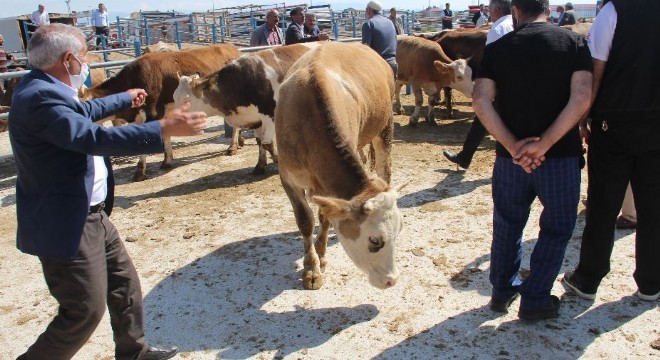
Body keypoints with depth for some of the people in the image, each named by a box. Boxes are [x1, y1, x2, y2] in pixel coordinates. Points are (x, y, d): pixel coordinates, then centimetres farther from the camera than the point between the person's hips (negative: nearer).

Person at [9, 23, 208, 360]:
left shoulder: (47, 89, 9)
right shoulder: (39, 98, -24)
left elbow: (84, 111, 29)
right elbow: (96, 137, -33)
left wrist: (125, 98, 44)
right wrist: (164, 128, -31)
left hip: (91, 215, 11)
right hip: (66, 224, -11)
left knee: (124, 281, 20)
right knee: (85, 310, -2)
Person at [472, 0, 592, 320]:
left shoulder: (496, 49, 2)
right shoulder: (573, 42, 0)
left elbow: (481, 101, -10)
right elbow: (582, 98, -14)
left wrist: (513, 145, -12)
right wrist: (544, 144, -16)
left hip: (510, 156, 2)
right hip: (561, 156, -1)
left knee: (507, 224, 19)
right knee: (556, 228, 15)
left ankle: (502, 291, 33)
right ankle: (534, 301, 20)